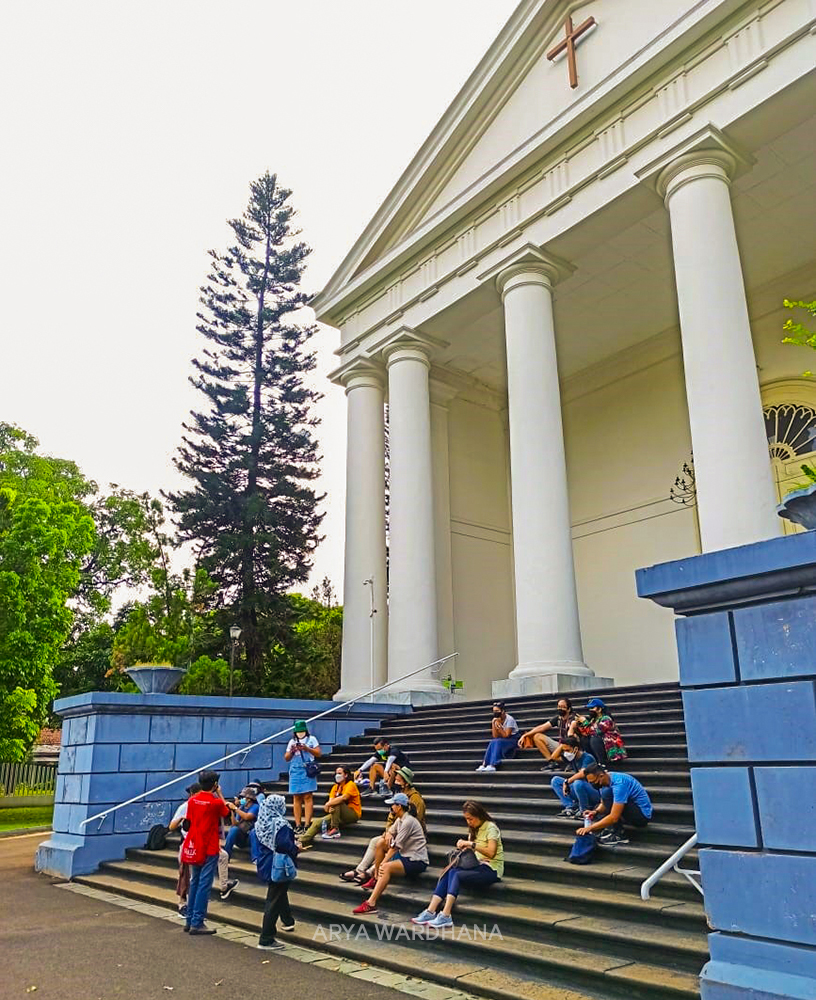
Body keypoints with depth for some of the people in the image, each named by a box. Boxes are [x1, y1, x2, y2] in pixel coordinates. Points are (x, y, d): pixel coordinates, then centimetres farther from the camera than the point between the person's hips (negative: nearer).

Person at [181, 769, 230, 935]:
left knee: (194, 883, 15)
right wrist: (219, 794, 13)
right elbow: (226, 811, 7)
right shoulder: (216, 802, -14)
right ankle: (197, 923, -3)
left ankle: (190, 921, 20)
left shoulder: (192, 800, 0)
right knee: (204, 885, -2)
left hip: (193, 847, 6)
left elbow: (189, 820, 9)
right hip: (209, 849, -6)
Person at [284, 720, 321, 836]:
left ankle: (307, 825, -10)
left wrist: (307, 749, -12)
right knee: (296, 798, 2)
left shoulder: (311, 739, 9)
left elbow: (318, 753, 3)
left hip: (307, 770, -3)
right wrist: (291, 751, -5)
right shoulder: (292, 741, 18)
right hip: (295, 771, 3)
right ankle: (298, 825, 5)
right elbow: (286, 758, 16)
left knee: (307, 797, -9)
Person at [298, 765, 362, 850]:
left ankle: (334, 829, -25)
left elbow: (343, 797, -28)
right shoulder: (335, 787, 13)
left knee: (336, 802, -32)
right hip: (340, 815, 7)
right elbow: (330, 800, 0)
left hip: (353, 814, -7)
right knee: (317, 822, -10)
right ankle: (303, 843, -13)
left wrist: (328, 804, -25)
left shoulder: (350, 785, -10)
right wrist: (330, 808, -24)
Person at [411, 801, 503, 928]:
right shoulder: (474, 829, 19)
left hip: (491, 869, -7)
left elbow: (491, 853, -19)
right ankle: (430, 912, -28)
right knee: (449, 872, -20)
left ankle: (445, 916, -35)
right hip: (478, 865, 7)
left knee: (456, 875, -29)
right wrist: (465, 847, -3)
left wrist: (471, 844, -22)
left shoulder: (491, 828, -6)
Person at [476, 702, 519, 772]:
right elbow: (495, 736, -7)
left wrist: (498, 724, -25)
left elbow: (506, 735, -21)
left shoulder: (509, 719, -17)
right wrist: (493, 724, -17)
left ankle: (493, 765, -36)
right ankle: (484, 765, -29)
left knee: (498, 742, -32)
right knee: (492, 742, -25)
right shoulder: (496, 720, -1)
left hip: (513, 740, -5)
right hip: (503, 740, 6)